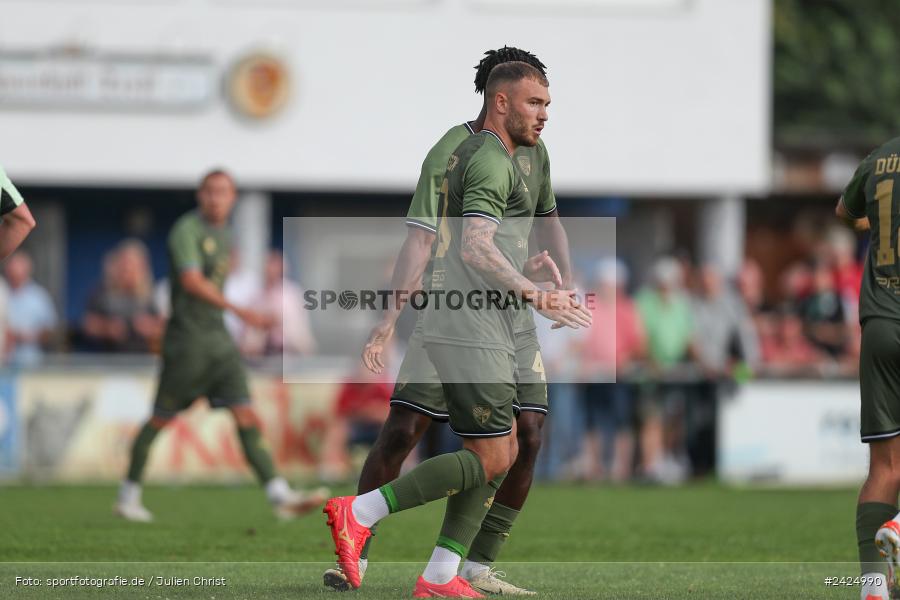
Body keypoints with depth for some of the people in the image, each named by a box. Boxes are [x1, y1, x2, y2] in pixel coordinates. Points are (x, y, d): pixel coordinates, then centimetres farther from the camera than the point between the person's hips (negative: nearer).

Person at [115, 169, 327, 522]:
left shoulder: (223, 235, 14)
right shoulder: (187, 231, -13)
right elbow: (192, 281, -26)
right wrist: (238, 310, -34)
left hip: (218, 339, 7)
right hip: (187, 338, -7)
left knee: (246, 416, -4)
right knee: (161, 420, 3)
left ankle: (280, 496, -13)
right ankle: (128, 496, 18)